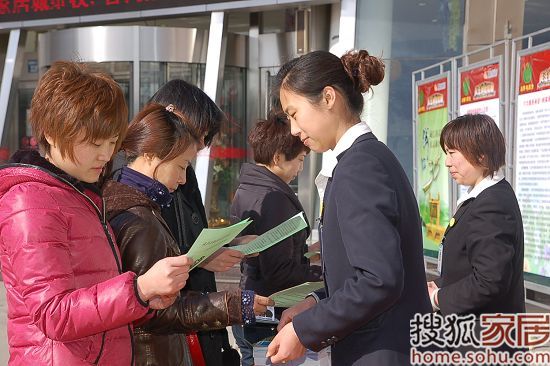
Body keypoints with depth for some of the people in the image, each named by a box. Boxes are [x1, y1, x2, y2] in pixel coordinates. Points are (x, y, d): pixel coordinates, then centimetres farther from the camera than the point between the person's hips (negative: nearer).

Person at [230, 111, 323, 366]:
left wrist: (305, 249, 12)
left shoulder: (246, 190, 9)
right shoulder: (273, 198, -20)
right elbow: (280, 274, -22)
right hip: (272, 318, -9)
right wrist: (324, 274, -11)